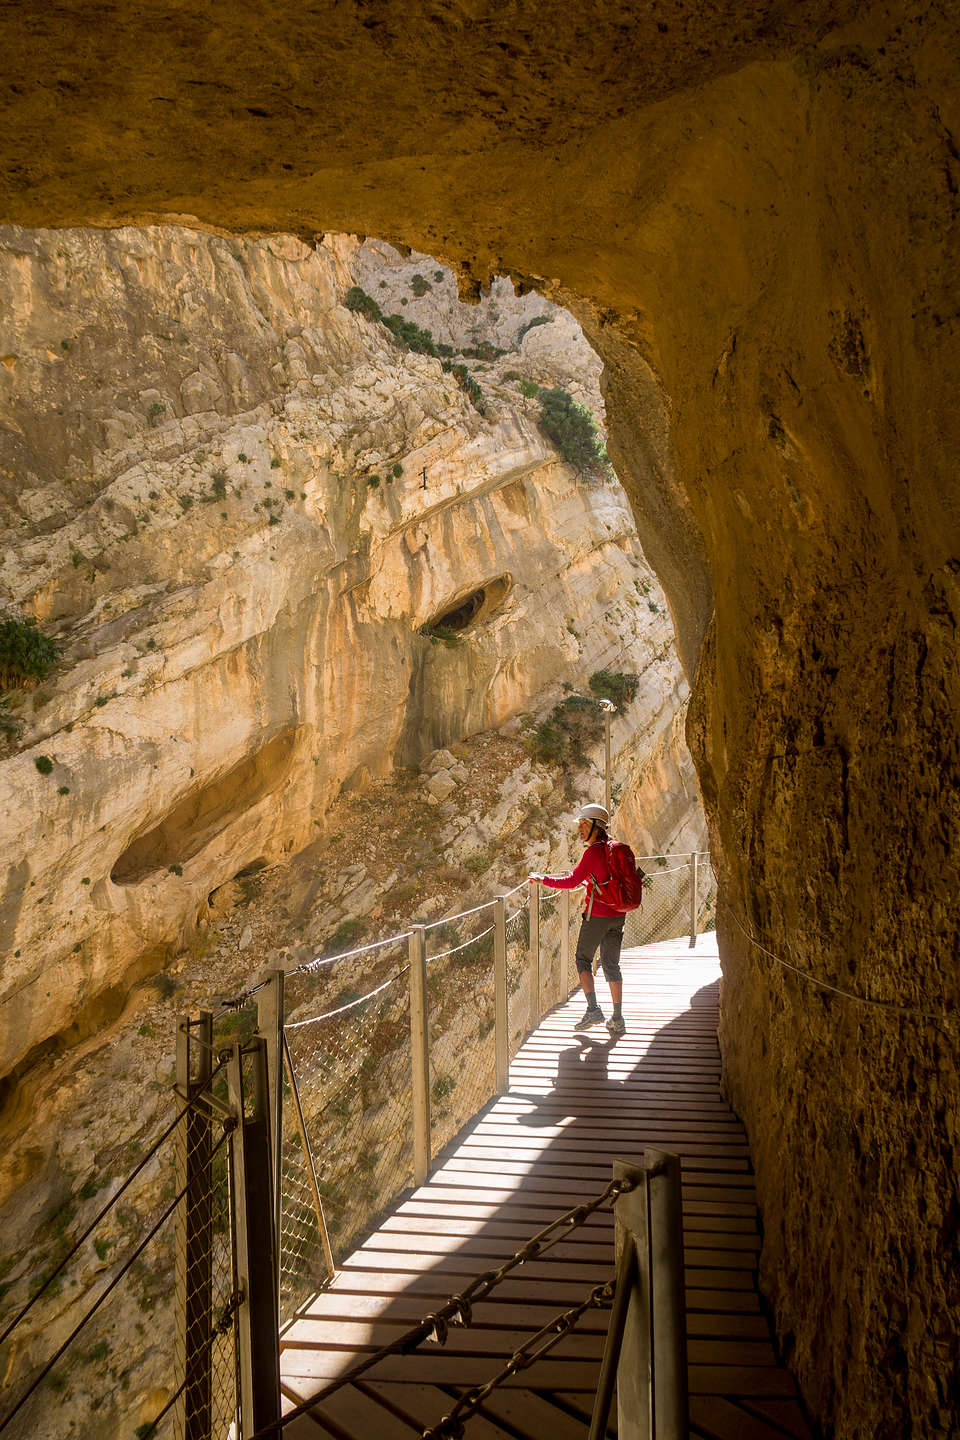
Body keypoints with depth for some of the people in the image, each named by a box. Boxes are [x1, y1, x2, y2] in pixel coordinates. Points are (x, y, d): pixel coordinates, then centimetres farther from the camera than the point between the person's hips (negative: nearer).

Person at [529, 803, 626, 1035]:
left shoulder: (593, 851, -15)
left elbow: (572, 881, -16)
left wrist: (542, 879, -7)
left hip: (597, 914, -7)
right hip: (617, 914, 7)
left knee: (583, 959, 9)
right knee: (611, 964, 11)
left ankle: (592, 1009, 0)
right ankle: (617, 1020, 9)